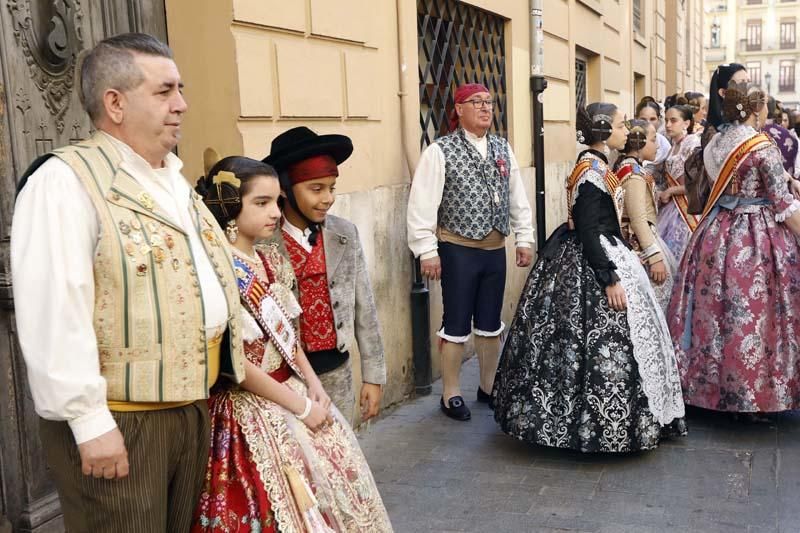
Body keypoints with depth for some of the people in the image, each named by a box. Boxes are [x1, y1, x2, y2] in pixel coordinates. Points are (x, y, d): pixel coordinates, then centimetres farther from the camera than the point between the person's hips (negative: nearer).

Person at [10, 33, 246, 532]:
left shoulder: (175, 179, 15)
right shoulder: (66, 180, -14)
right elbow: (54, 315, -21)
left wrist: (231, 357, 21)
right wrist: (89, 421, -22)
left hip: (194, 404, 8)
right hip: (119, 420, -8)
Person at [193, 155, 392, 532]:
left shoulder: (271, 260, 5)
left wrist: (312, 384, 0)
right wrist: (300, 406, -15)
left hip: (295, 392, 8)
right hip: (251, 411, -8)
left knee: (328, 486, 16)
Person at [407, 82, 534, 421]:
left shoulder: (503, 149, 9)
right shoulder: (440, 151, -9)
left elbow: (517, 197, 13)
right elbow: (422, 203, -13)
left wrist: (524, 239, 10)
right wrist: (427, 251, -15)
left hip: (495, 250, 5)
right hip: (458, 250, -5)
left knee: (490, 323, 15)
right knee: (457, 325, 3)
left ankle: (489, 386, 32)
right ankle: (451, 395, 18)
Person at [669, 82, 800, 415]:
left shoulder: (714, 144, 7)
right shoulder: (762, 147, -13)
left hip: (718, 232, 7)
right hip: (757, 235, -7)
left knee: (717, 309, 12)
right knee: (754, 312, 0)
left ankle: (713, 385, 22)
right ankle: (754, 394, 7)